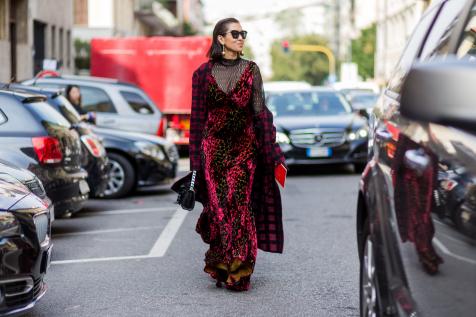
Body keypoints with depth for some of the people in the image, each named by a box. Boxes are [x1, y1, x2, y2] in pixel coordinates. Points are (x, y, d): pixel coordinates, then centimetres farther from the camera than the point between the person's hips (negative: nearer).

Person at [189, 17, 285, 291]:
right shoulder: (204, 73, 3)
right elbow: (198, 116, 5)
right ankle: (222, 265, 17)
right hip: (214, 146, 0)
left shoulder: (251, 70, 4)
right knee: (219, 205, -3)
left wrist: (273, 152, -2)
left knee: (239, 204, -7)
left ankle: (238, 272, 1)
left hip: (244, 146, 0)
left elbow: (260, 111, 3)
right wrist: (195, 159, 3)